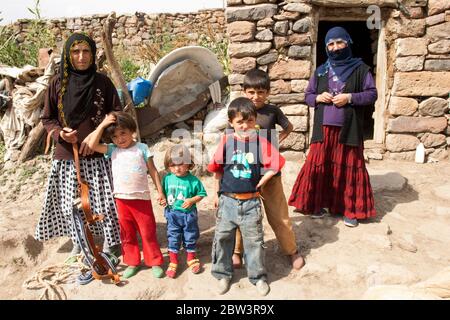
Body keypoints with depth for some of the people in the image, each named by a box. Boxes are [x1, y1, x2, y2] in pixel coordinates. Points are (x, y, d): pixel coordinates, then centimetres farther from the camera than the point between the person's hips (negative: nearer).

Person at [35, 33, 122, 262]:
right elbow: (47, 118, 8)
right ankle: (78, 243, 31)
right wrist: (60, 132, -12)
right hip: (67, 156, 1)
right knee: (71, 203, 10)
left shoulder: (102, 82, 0)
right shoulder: (57, 83, 1)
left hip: (97, 155, -1)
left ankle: (111, 243, 18)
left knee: (103, 200, -2)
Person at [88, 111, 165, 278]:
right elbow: (92, 146, -8)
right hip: (122, 199, 3)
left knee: (148, 232, 6)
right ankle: (132, 262, 28)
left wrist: (160, 191, -1)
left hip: (141, 198, -3)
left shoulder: (142, 148, -3)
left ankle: (155, 262, 19)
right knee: (127, 233, 13)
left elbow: (153, 171, 0)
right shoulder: (112, 150, 4)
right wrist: (102, 125, -10)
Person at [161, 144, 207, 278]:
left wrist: (192, 200, -20)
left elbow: (201, 194, -5)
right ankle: (173, 262, 26)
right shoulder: (167, 178, -6)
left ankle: (191, 258, 38)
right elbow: (164, 192, 9)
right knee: (173, 237, 11)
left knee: (190, 236, 16)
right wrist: (163, 199, -10)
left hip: (189, 214, -1)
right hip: (172, 213, 1)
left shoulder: (193, 180, -14)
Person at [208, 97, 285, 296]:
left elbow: (277, 163, -4)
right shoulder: (226, 142, -3)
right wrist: (217, 194, 10)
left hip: (251, 202, -1)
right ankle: (223, 274, 30)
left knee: (254, 241, 10)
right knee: (223, 238, 11)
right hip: (227, 200, 1)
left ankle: (258, 276, 27)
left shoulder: (261, 143, -7)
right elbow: (218, 169, 6)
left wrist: (262, 180, -8)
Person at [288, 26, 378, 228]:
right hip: (323, 128, 2)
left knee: (349, 167, 4)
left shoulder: (360, 69, 3)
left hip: (348, 129, -2)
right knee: (319, 165, 4)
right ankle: (318, 204, 20)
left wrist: (350, 97, -14)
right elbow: (308, 96, 15)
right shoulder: (320, 71, 11)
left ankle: (351, 210, 16)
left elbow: (372, 94, 0)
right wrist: (318, 98, -7)